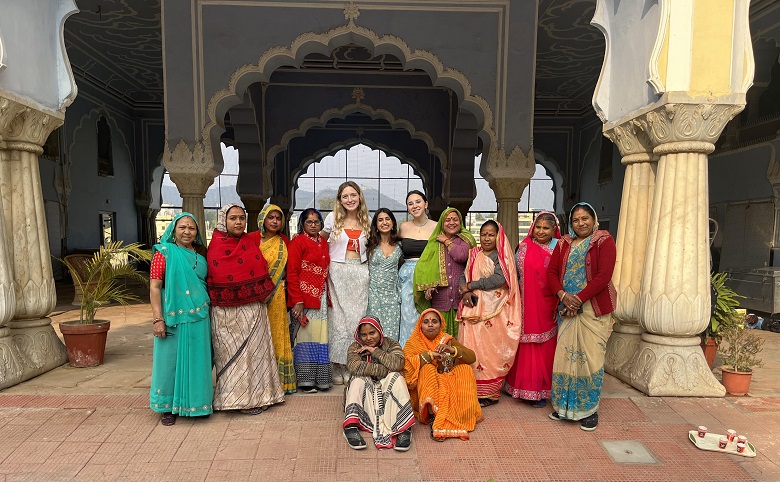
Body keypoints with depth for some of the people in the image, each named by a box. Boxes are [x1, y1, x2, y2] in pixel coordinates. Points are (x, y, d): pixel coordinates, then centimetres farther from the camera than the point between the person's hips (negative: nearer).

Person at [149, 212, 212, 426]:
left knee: (197, 361, 10)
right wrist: (158, 319, -15)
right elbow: (154, 287, -8)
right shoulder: (164, 252, -3)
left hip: (199, 318, 4)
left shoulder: (201, 254, 10)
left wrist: (209, 313, 13)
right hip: (173, 318, -4)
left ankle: (195, 403, 26)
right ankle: (168, 407, 21)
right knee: (171, 360, 5)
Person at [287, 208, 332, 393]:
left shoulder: (323, 242, 16)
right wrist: (297, 301, -17)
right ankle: (305, 381, 5)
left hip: (321, 297, 6)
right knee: (305, 337, -3)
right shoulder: (297, 242, -4)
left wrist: (328, 297, 10)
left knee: (320, 337, 7)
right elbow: (292, 274, -10)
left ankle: (320, 379, 16)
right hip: (304, 297, -6)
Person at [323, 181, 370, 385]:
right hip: (338, 273, -2)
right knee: (338, 318, -3)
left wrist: (368, 267, 7)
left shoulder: (366, 220, 10)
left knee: (357, 318, 0)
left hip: (360, 273, 2)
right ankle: (337, 369, 7)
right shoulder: (333, 218, 4)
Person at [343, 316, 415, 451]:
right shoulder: (355, 347, 1)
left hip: (388, 393, 0)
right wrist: (384, 370, -22)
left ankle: (404, 428, -36)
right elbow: (354, 366, -22)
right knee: (359, 379, -26)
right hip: (364, 394, 0)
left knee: (396, 377, -27)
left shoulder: (391, 345, 1)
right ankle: (351, 425, -41)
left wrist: (375, 351, -16)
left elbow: (397, 364, -21)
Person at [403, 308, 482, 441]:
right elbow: (407, 366, -21)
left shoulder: (447, 340, 6)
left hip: (449, 386, 3)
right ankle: (433, 417, -36)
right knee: (428, 368, -28)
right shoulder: (413, 343, -2)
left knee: (465, 370, -18)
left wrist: (452, 350, -22)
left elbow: (472, 357, -6)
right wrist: (429, 354, -26)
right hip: (424, 391, -3)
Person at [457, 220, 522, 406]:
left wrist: (471, 285, -9)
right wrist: (466, 292, -10)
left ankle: (489, 393, 5)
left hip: (494, 310, -4)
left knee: (490, 348, -4)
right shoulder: (474, 255, 17)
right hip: (473, 308, 5)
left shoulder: (502, 255, 1)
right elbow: (464, 277, 11)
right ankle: (471, 389, 10)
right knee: (471, 348, 2)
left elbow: (500, 278, -14)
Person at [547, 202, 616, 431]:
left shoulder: (604, 241, -2)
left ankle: (589, 409, 15)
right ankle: (564, 406, 21)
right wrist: (563, 295, -10)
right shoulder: (564, 243, 13)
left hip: (594, 308, -4)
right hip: (568, 308, 4)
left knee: (590, 358, -1)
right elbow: (552, 272, 6)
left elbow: (603, 276, -12)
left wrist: (579, 298, -15)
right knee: (564, 356, 6)